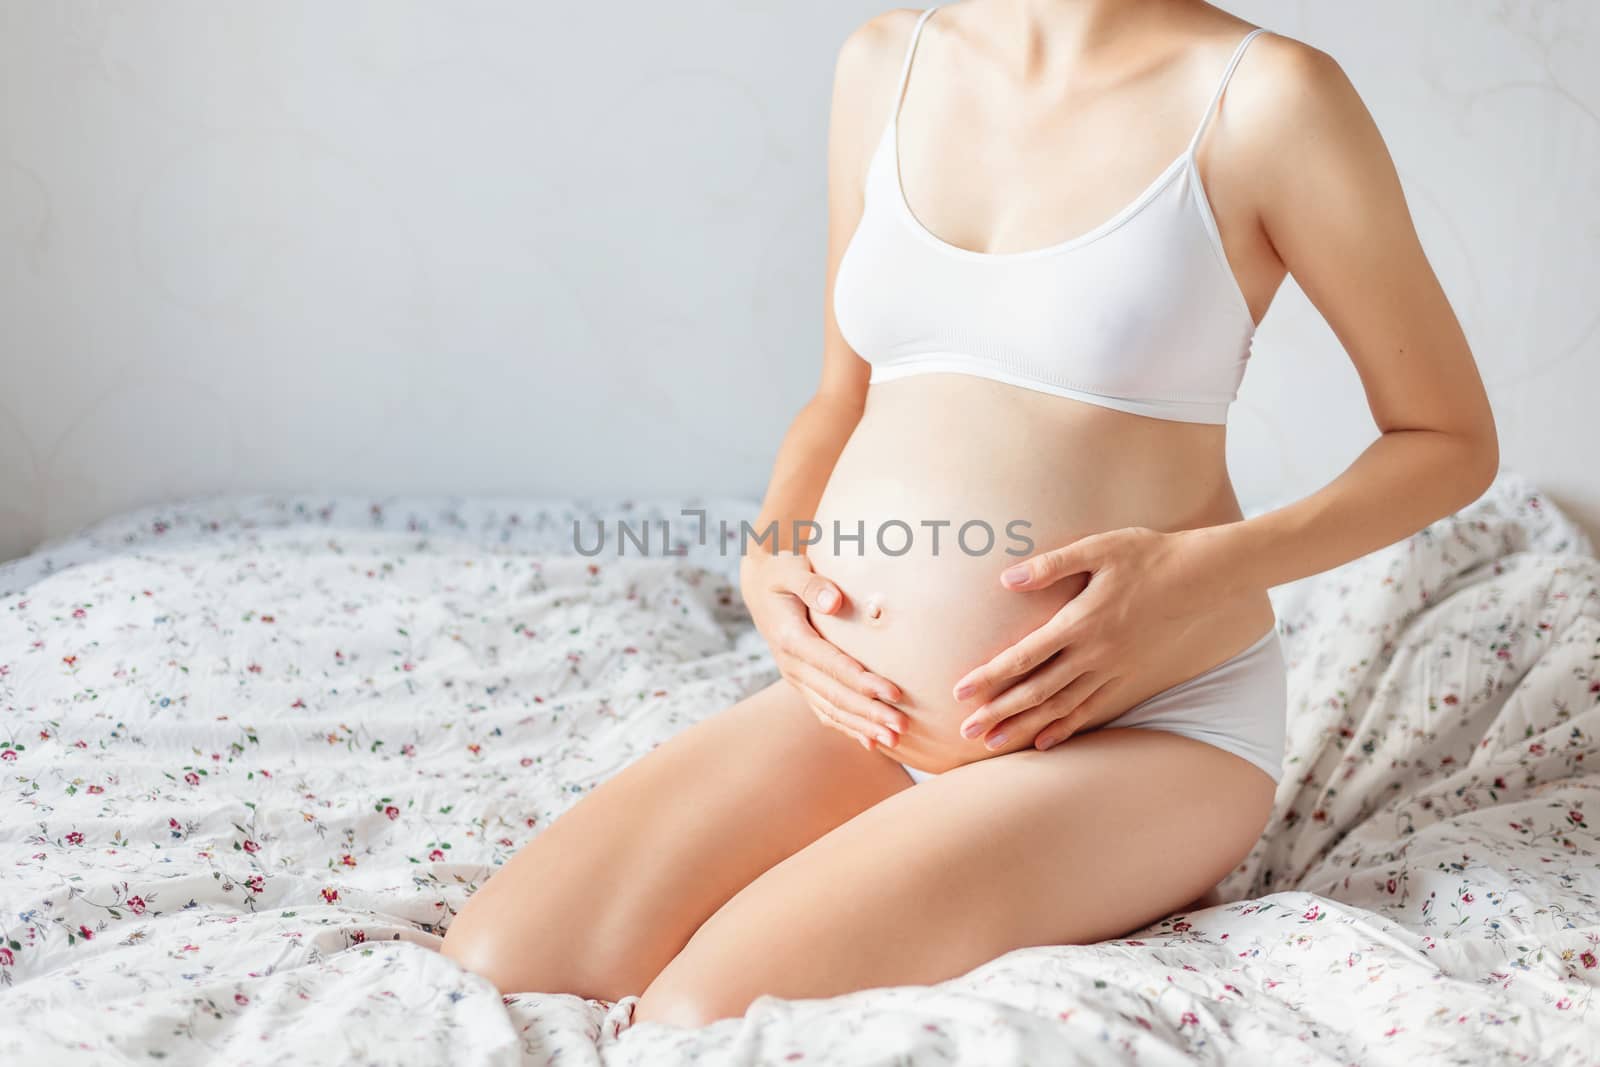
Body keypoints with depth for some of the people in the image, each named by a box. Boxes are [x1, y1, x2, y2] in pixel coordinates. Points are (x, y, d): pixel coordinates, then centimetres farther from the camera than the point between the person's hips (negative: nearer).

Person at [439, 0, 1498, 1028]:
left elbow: (1453, 438, -1)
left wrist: (1206, 572, -17)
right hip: (864, 708, 5)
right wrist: (766, 561, -2)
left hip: (1142, 729, -5)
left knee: (706, 1014, -23)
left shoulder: (1264, 93, -8)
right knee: (488, 968, -12)